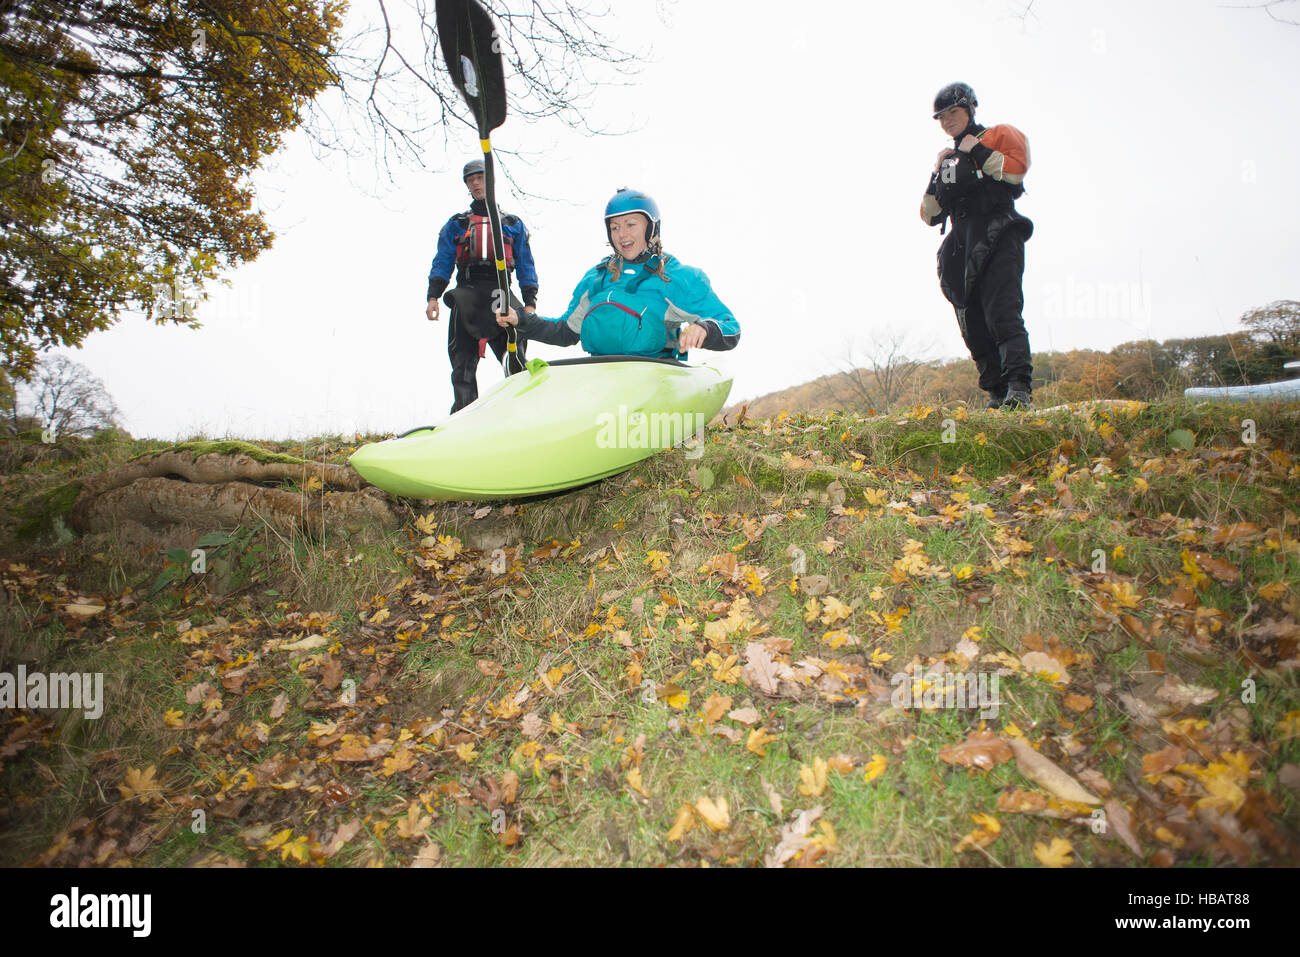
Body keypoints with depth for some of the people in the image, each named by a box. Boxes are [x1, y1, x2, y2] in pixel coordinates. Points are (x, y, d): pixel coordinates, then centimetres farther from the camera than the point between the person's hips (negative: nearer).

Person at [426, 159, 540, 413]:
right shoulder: (456, 225, 22)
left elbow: (526, 267, 13)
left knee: (515, 361, -13)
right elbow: (442, 263, 13)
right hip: (466, 298, 1)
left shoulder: (513, 225, 21)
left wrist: (530, 303, -1)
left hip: (501, 294, -1)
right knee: (463, 365, -4)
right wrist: (432, 297, -3)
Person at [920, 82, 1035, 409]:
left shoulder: (1000, 135, 13)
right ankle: (997, 394, 2)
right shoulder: (948, 159, 28)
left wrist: (977, 152, -2)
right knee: (974, 329, -2)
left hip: (997, 238, -6)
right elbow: (930, 215, 21)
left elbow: (1016, 170, -8)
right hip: (962, 250, 6)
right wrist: (937, 177, 10)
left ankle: (1020, 387, -24)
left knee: (1002, 312, -20)